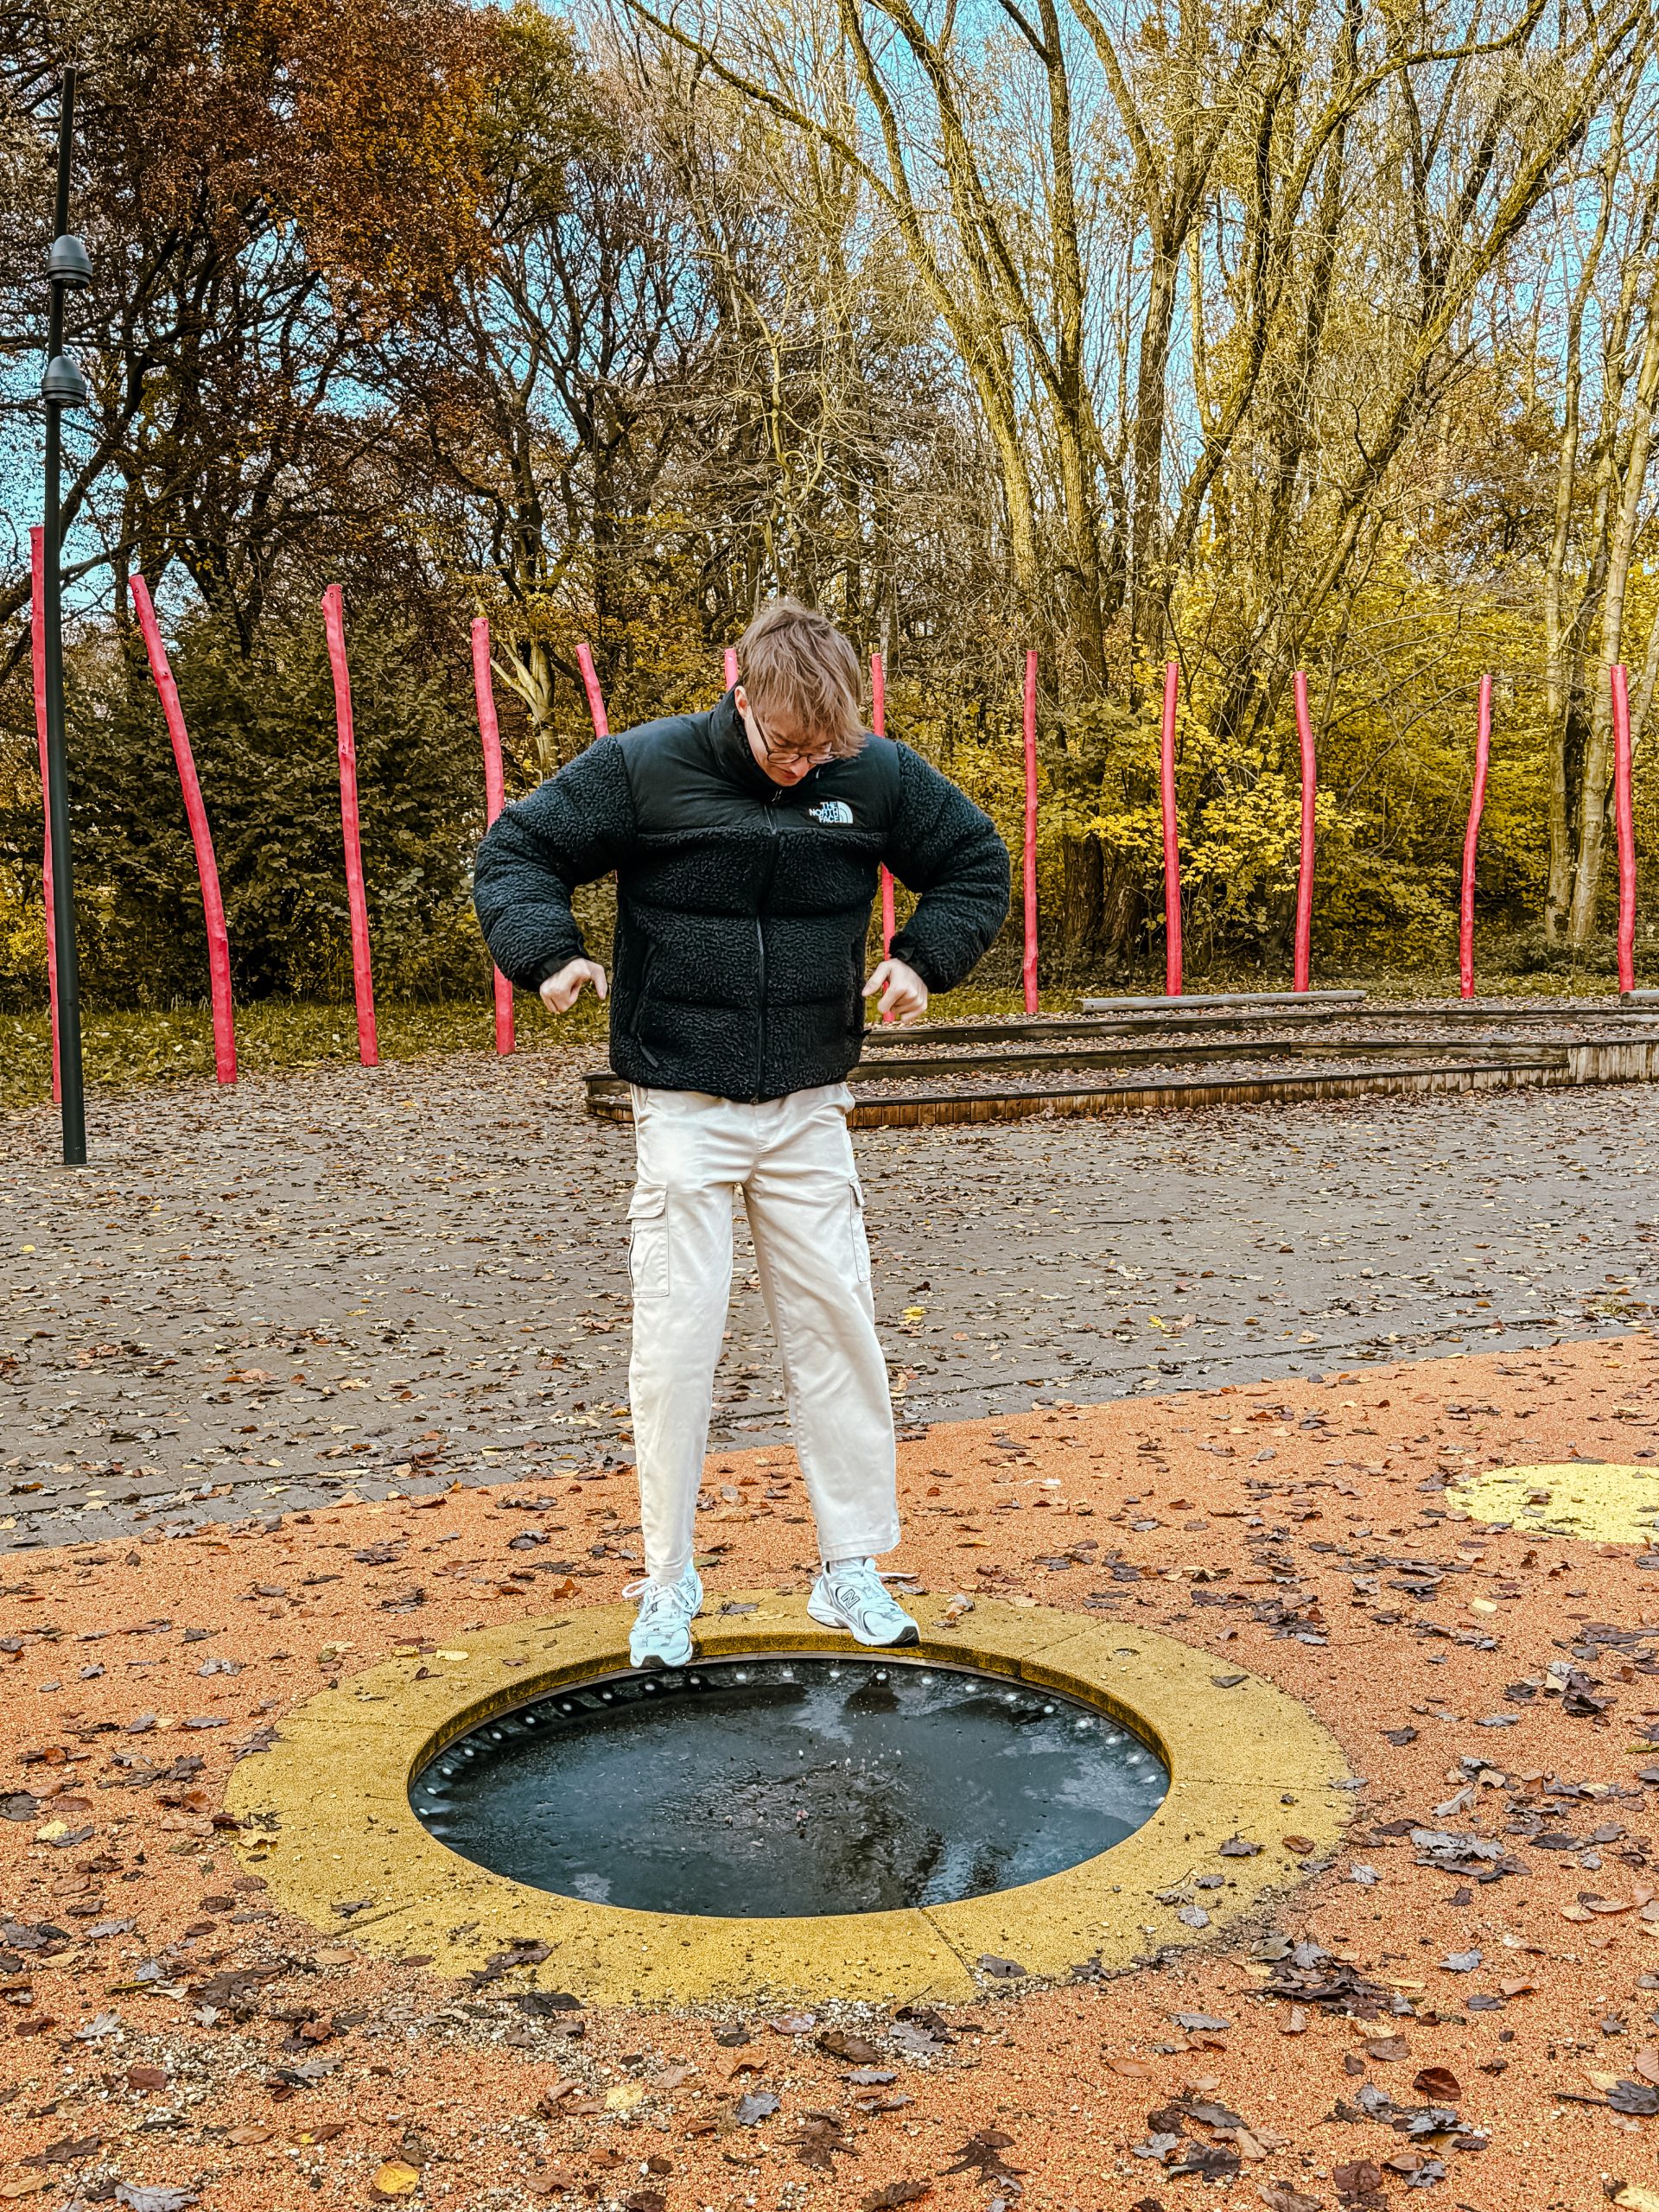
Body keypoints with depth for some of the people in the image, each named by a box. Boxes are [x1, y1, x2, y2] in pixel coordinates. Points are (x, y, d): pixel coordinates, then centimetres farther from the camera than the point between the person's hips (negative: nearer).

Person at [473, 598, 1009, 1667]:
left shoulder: (878, 776, -2)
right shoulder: (643, 768, -9)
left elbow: (979, 859, 12)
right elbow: (516, 850, 0)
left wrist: (925, 956, -4)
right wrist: (549, 949, -19)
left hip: (810, 1109, 3)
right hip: (683, 1108, -2)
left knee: (837, 1329, 5)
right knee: (677, 1342, -2)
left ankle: (854, 1571, 20)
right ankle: (669, 1586, 15)